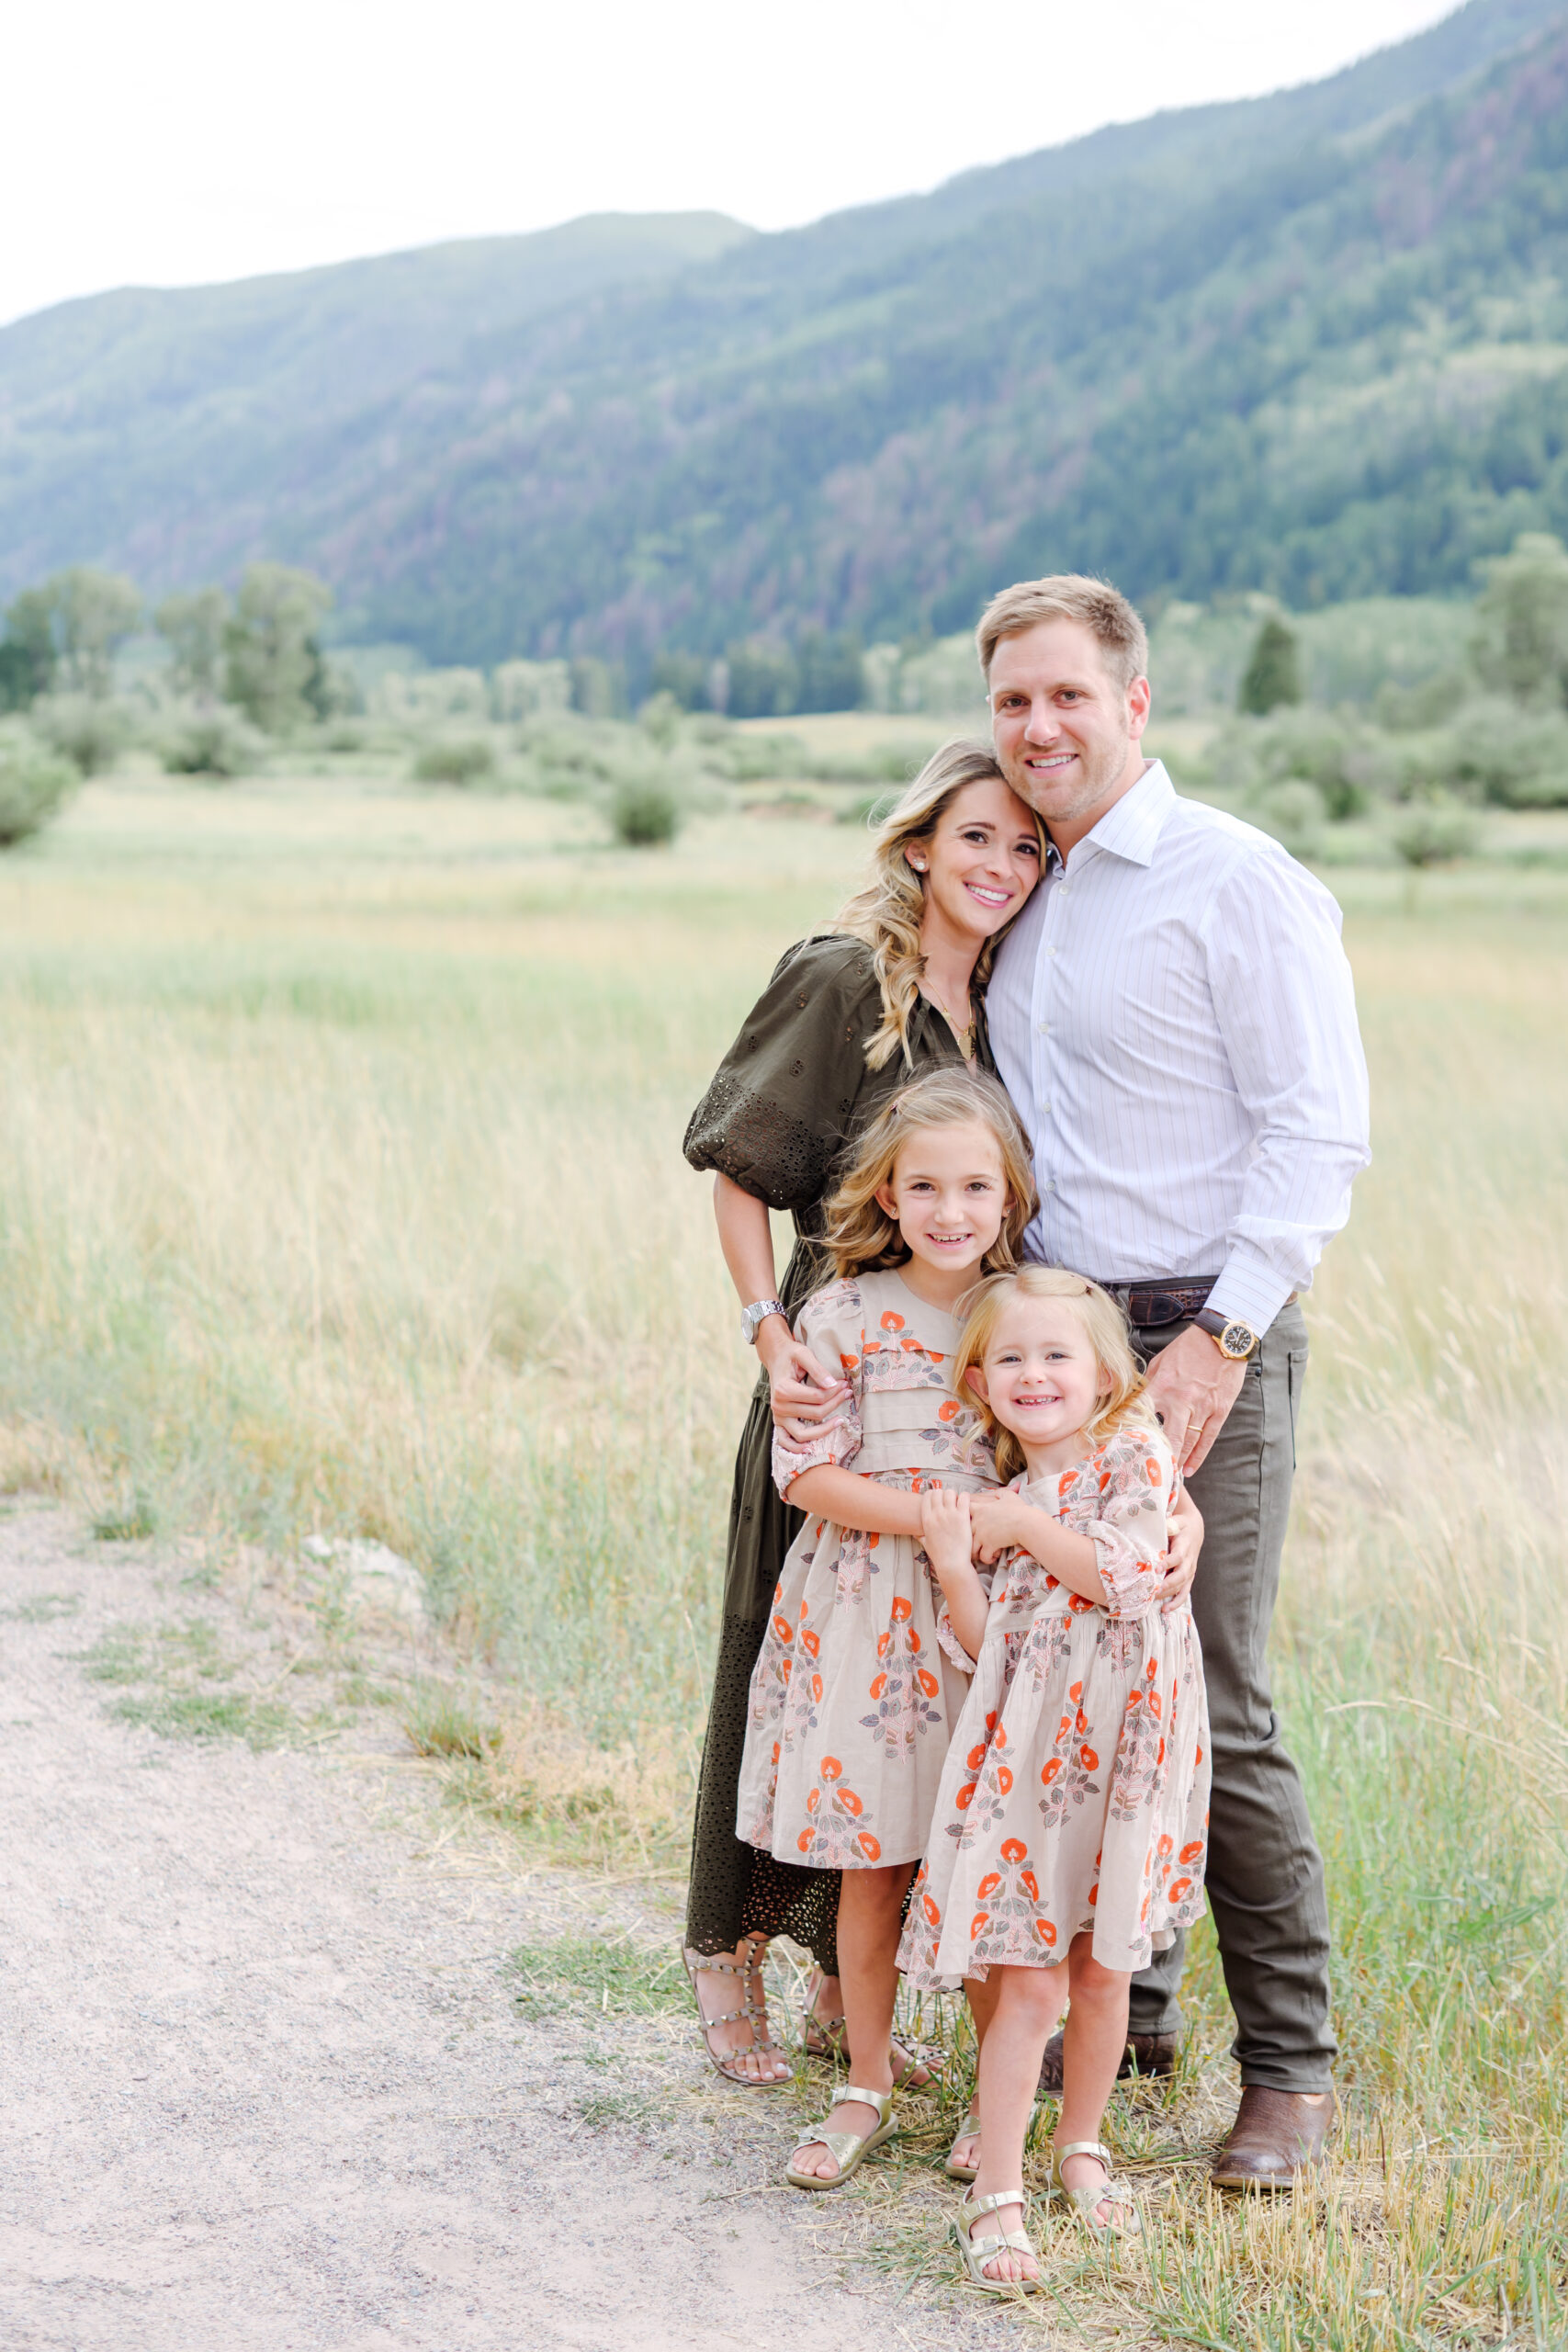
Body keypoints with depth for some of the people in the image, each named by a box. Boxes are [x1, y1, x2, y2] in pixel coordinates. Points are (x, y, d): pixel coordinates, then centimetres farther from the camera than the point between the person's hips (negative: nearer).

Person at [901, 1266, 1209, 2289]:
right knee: (1028, 1980, -4)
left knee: (1103, 1967, 11)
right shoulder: (998, 1492, 6)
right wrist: (954, 1562, -12)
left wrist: (1026, 1526, -14)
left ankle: (1082, 2144, 31)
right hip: (1026, 1746, 1)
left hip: (1123, 1743, -1)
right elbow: (985, 1644, 1)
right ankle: (996, 2193, 2)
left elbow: (1130, 1574, -19)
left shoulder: (1134, 1452, -4)